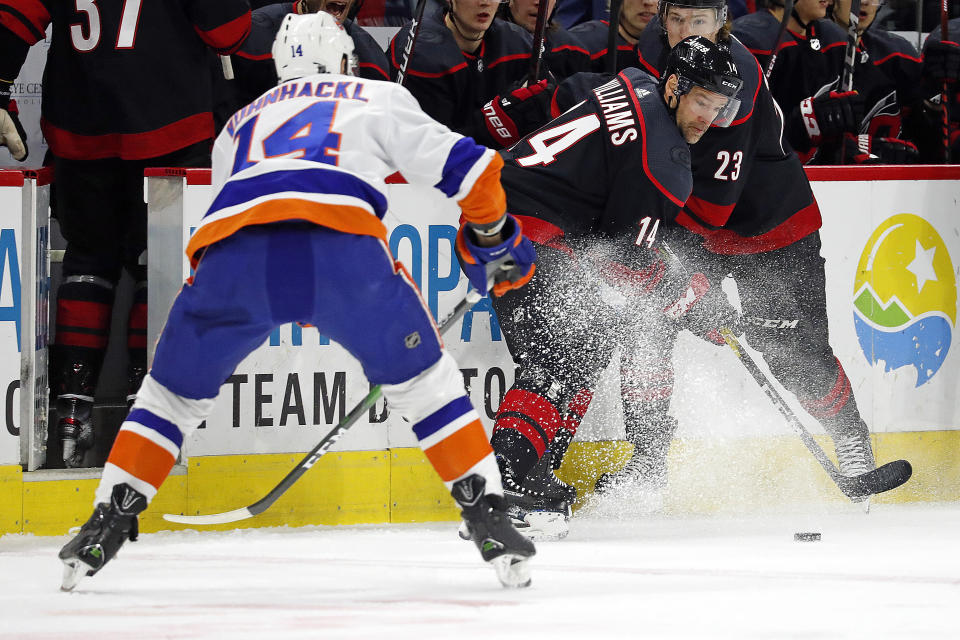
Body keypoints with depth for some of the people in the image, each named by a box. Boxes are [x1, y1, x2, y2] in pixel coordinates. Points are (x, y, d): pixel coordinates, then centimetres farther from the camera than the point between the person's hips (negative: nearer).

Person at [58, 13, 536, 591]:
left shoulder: (241, 124, 40)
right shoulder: (380, 99, 30)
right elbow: (464, 167, 21)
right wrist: (495, 240, 37)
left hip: (235, 252, 2)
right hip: (343, 243, -2)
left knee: (176, 388, 23)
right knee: (423, 380, 17)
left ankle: (106, 525, 15)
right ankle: (489, 518, 9)